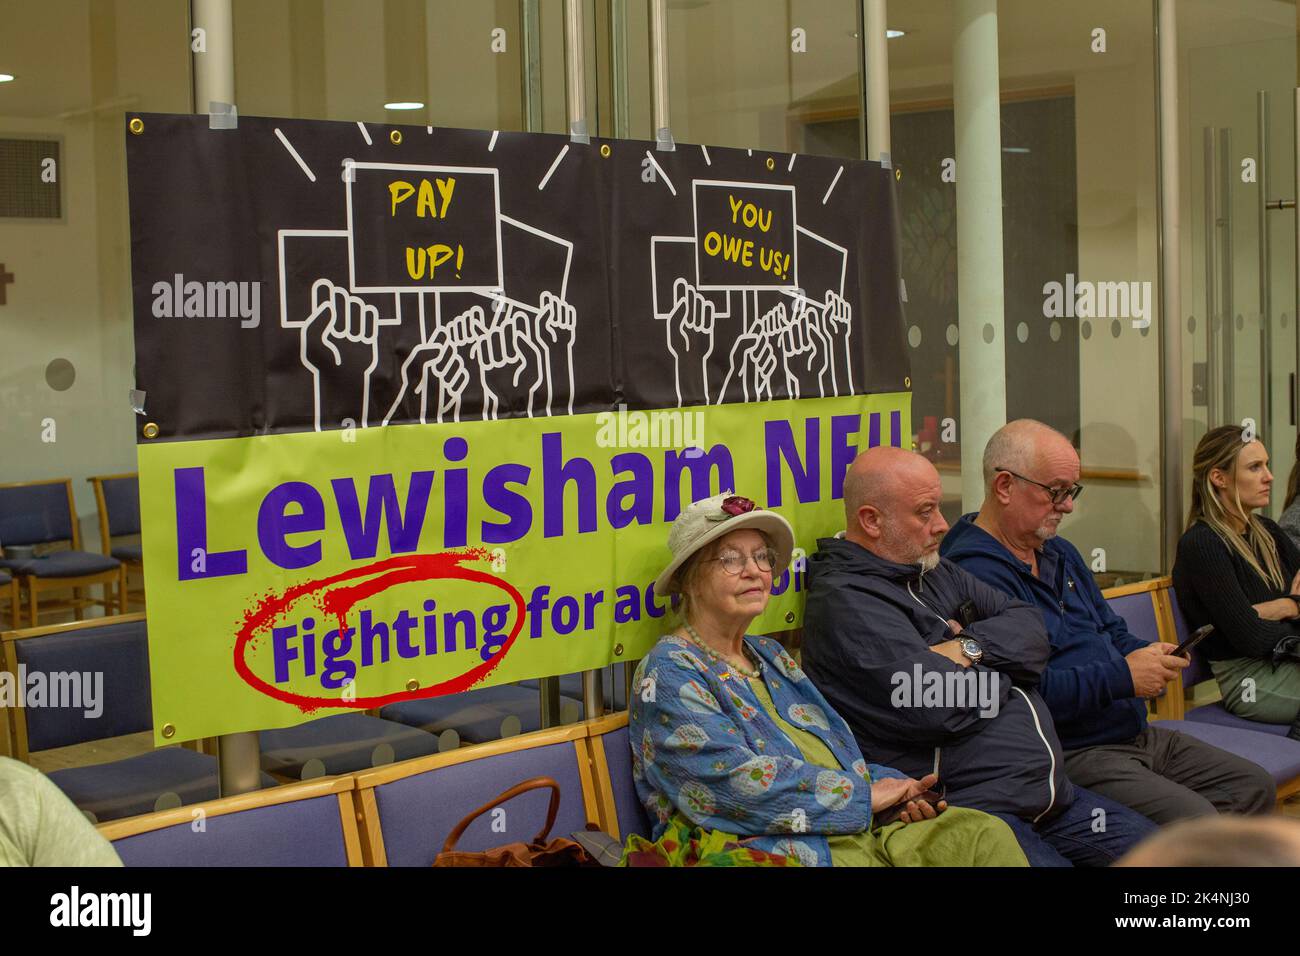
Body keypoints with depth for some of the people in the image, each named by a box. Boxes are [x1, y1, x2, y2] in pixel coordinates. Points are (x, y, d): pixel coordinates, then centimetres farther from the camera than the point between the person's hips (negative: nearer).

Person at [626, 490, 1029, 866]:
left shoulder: (769, 655, 22)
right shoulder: (669, 673, -5)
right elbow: (737, 781, -16)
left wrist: (898, 791, 0)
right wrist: (864, 795, -10)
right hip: (778, 845, -8)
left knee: (986, 835, -13)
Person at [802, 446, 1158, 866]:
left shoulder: (935, 571, 17)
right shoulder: (844, 601, -14)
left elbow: (1031, 629, 12)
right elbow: (942, 708, -22)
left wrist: (969, 648, -9)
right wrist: (1003, 676, -1)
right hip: (966, 808, -9)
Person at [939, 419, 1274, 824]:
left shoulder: (1060, 553, 17)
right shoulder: (976, 573, -19)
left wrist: (1149, 657, 2)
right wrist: (1123, 676, -19)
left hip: (1136, 733, 11)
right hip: (1069, 754, -10)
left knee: (1255, 787, 8)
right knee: (1196, 821, -25)